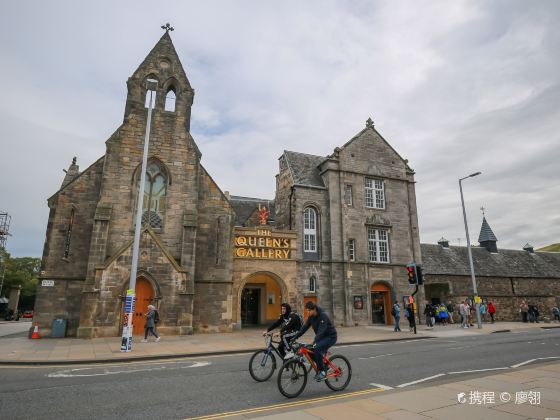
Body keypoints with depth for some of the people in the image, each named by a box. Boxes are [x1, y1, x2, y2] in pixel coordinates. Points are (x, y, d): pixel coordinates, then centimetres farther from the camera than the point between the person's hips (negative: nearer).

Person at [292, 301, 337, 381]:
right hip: (322, 337, 8)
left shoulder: (323, 316, -26)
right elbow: (304, 328, -2)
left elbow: (321, 331, -36)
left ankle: (322, 372, -13)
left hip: (330, 337, -8)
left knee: (317, 349, -29)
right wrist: (295, 337, -10)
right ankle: (324, 366, 15)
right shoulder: (311, 317, -2)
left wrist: (314, 342, -47)